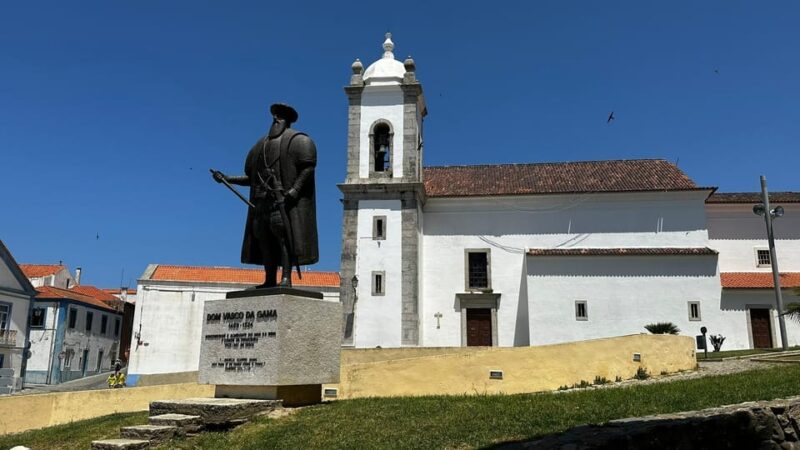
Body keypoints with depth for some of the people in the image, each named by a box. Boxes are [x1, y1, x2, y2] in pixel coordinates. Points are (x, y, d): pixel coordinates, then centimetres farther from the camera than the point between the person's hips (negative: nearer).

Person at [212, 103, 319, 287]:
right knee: (264, 237, 2)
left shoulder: (298, 140, 4)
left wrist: (295, 190, -22)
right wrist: (228, 179, 14)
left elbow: (308, 168, -10)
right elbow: (252, 178, 22)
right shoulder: (262, 144, 23)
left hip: (285, 198, -7)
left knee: (284, 234, -15)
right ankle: (270, 280, 6)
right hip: (262, 199, 7)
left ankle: (286, 278, -18)